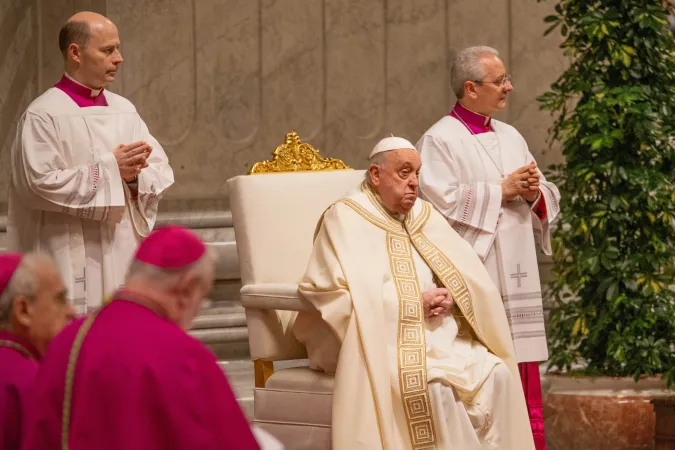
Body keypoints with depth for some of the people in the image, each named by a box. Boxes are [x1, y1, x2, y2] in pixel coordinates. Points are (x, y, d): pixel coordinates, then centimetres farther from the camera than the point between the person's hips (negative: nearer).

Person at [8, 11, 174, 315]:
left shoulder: (124, 110, 13)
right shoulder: (44, 115, -6)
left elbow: (162, 172, 10)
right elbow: (40, 182, -17)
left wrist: (135, 173, -12)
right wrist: (110, 169, -16)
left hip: (126, 254, 6)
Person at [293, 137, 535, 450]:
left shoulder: (425, 216, 17)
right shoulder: (345, 220, -2)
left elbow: (470, 277, 15)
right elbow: (328, 294, -13)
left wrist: (451, 297, -11)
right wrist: (409, 304, -14)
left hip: (441, 338, 6)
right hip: (382, 343, -6)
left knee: (497, 374, -20)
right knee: (433, 386, -34)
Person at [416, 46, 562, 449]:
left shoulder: (510, 138, 18)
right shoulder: (441, 140, -4)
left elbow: (550, 198, 19)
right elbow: (442, 203, -17)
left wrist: (534, 193, -4)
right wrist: (502, 190, -11)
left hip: (516, 276, 7)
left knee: (524, 378, 3)